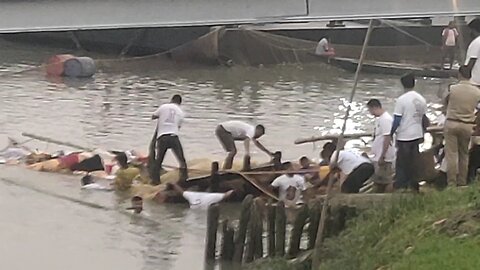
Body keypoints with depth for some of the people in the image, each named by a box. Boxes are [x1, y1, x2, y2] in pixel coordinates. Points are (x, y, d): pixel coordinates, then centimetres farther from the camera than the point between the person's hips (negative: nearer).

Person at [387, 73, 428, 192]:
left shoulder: (401, 100, -14)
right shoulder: (421, 100, 5)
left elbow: (397, 120, -15)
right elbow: (424, 119, 12)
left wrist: (391, 134, -5)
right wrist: (422, 134, 24)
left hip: (404, 137, -6)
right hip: (417, 135, 6)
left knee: (401, 163, 1)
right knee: (414, 162, 13)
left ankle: (400, 185, 3)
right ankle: (414, 184, 18)